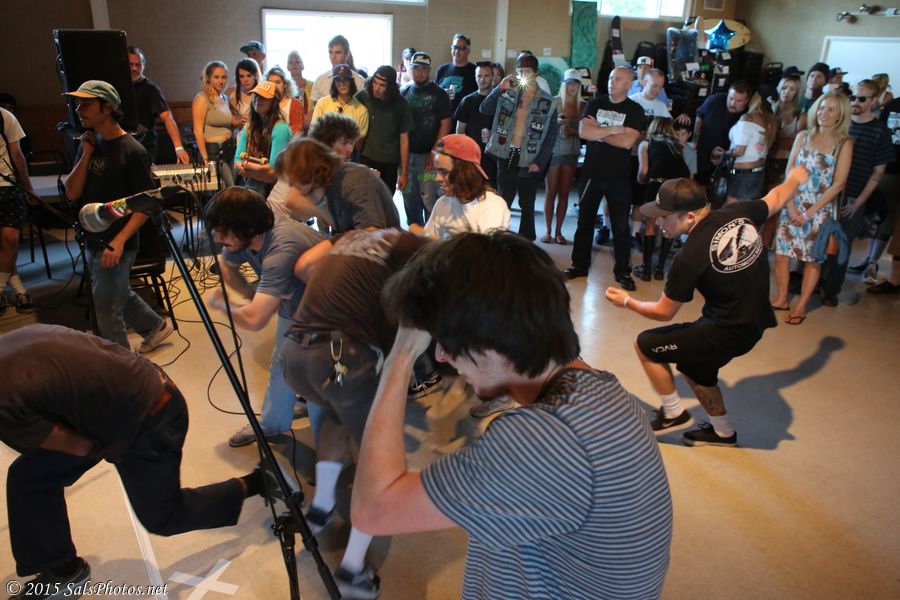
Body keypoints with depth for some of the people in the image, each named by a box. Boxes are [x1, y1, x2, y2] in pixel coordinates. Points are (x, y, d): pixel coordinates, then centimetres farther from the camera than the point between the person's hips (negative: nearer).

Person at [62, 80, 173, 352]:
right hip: (92, 241, 8)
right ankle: (157, 326, 46)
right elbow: (72, 193, 1)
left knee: (107, 311, 0)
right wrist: (86, 154, -9)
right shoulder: (90, 143, 5)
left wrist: (119, 241, -24)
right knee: (119, 296, 23)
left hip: (116, 246, -7)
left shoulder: (132, 151, -15)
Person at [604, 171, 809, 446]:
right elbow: (777, 199, 16)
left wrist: (628, 302, 6)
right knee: (692, 365, 28)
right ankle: (723, 431, 43)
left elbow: (663, 312, -13)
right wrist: (795, 178, 39)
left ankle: (673, 412, 20)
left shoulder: (690, 257, -25)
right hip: (755, 321, 8)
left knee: (645, 345, 2)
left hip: (729, 334, -8)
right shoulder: (739, 214, -7)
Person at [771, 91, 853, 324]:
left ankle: (801, 306, 13)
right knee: (782, 252, 3)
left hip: (820, 210, -3)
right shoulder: (803, 137, 5)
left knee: (813, 258, 3)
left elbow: (838, 184, -7)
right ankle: (781, 298, 19)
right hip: (792, 206, 3)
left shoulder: (844, 143, -3)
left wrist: (811, 211, -13)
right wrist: (791, 207, -8)